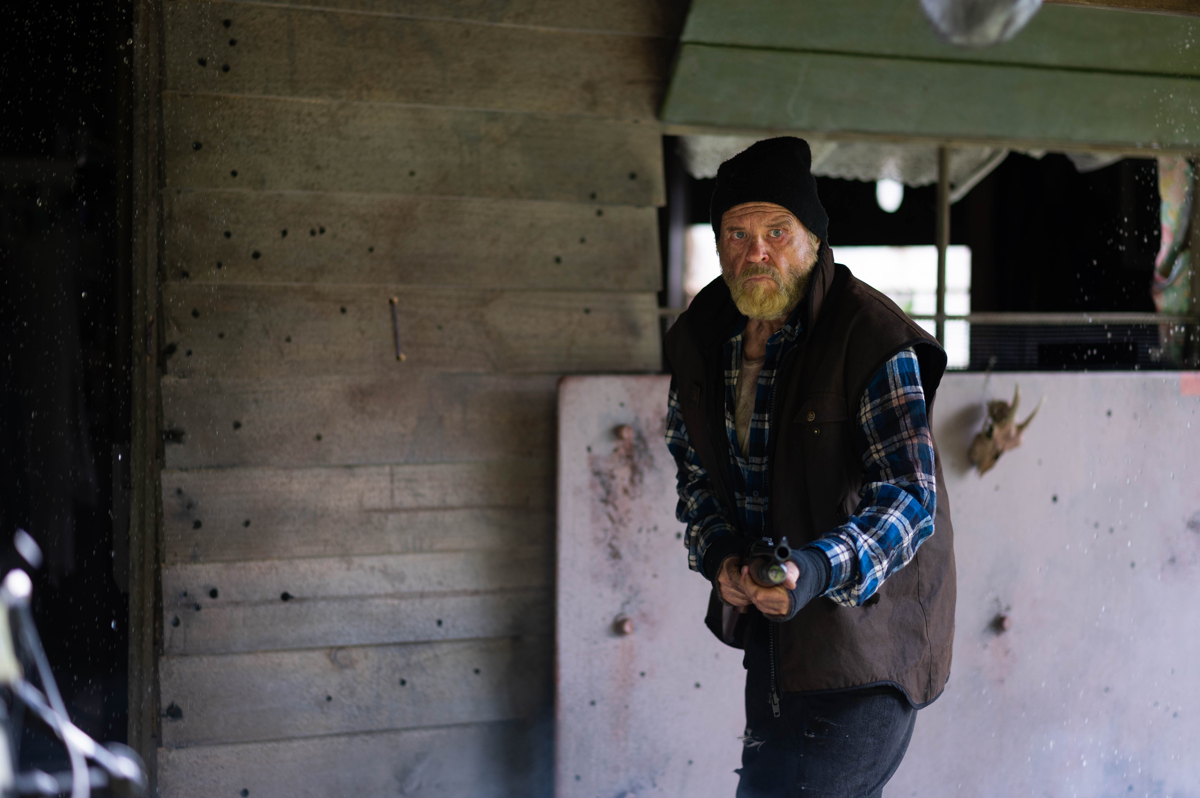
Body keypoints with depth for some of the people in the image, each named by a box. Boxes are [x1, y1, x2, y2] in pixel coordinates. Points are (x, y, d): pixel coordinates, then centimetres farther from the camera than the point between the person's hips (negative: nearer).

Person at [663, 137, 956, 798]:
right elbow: (694, 466, 15)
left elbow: (910, 497, -22)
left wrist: (823, 568, -39)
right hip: (768, 634, 7)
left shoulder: (873, 339, -18)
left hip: (862, 647, -7)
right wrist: (717, 554, -4)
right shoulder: (701, 338, 4)